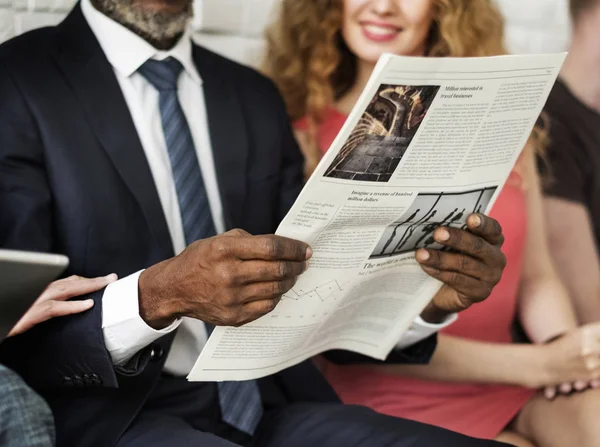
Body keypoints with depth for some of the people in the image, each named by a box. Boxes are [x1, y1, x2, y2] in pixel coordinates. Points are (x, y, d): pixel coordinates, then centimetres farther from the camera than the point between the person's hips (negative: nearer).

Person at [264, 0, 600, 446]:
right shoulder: (307, 139, -4)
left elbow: (536, 278, 14)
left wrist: (563, 346, -11)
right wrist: (539, 364, -15)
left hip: (511, 393, 4)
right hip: (393, 402, -3)